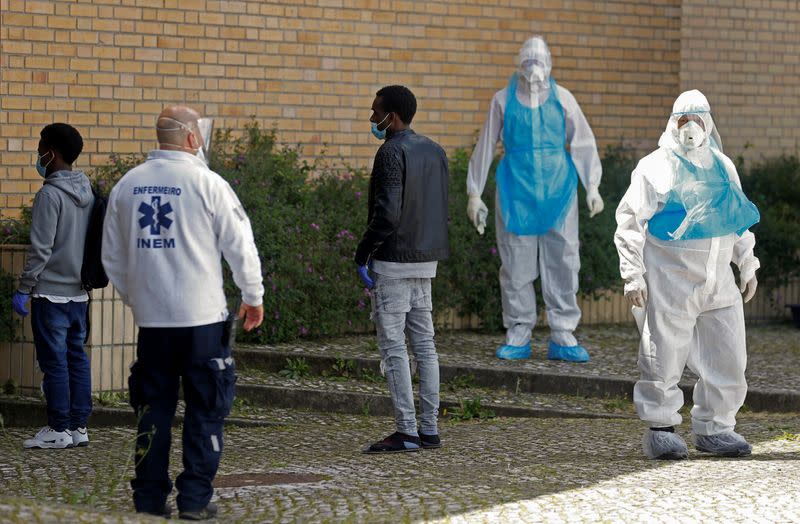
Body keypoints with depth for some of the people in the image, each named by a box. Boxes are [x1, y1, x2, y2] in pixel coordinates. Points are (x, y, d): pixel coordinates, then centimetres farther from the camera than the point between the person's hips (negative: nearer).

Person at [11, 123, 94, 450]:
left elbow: (40, 248, -17)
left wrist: (24, 289, -12)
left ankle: (58, 430, -1)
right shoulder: (87, 193, 9)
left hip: (51, 292, -8)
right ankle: (78, 426, 11)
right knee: (77, 358, 10)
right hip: (79, 293, 8)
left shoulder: (50, 195, -15)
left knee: (54, 361, -3)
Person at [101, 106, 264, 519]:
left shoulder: (127, 185, 6)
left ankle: (149, 496, 11)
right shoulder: (207, 183, -9)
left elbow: (112, 256, 15)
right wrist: (253, 297, 9)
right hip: (202, 315, -4)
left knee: (153, 406, 11)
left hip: (150, 316, 4)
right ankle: (195, 498, 3)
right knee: (205, 408, 4)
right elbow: (239, 245, -5)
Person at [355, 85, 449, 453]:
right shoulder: (435, 151, 12)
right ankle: (429, 429, 11)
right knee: (424, 343, 11)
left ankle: (406, 432, -6)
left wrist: (362, 253, -12)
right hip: (426, 261, 8)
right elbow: (442, 210, 14)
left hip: (393, 262, -8)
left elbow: (387, 212, -21)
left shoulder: (392, 152, -14)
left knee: (393, 347, -4)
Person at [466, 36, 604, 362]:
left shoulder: (562, 99, 6)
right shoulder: (503, 100, 5)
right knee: (516, 265, 2)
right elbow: (485, 147, 11)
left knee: (563, 263, -1)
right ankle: (518, 336, 11)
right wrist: (474, 194, 9)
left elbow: (583, 143, 9)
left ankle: (562, 338, 5)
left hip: (557, 188, 1)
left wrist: (592, 187, 1)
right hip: (516, 189, 0)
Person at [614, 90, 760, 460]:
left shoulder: (722, 168, 13)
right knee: (664, 357, -3)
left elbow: (739, 220, 24)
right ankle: (660, 428, 9)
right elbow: (629, 222, -5)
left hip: (718, 283, 5)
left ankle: (713, 428, 15)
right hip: (669, 282, -5)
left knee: (728, 357, 4)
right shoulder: (655, 169, -4)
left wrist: (747, 265, 20)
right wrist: (633, 276, -10)